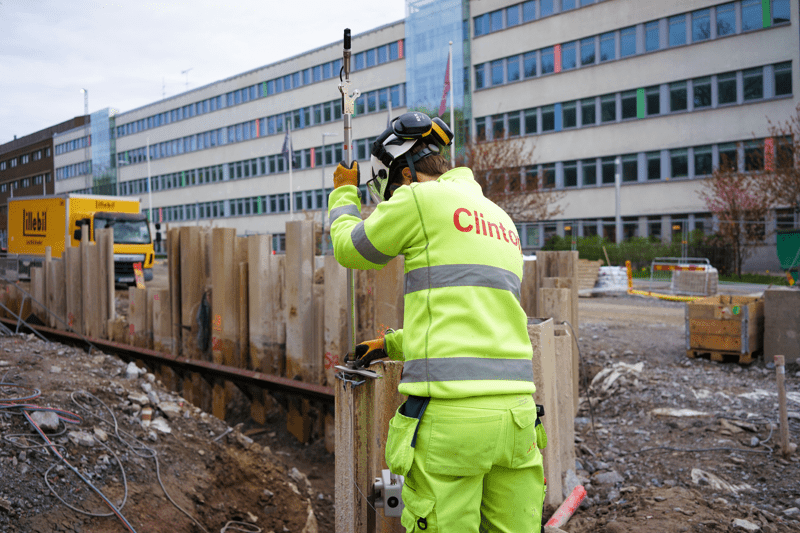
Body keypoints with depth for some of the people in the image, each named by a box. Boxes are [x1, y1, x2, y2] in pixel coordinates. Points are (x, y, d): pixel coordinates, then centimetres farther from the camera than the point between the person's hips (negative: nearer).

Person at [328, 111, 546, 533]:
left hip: (451, 415, -7)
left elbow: (349, 249, 13)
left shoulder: (422, 199, -1)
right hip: (515, 408, 8)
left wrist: (344, 193, 31)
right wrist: (392, 345, 37)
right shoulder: (501, 220, 24)